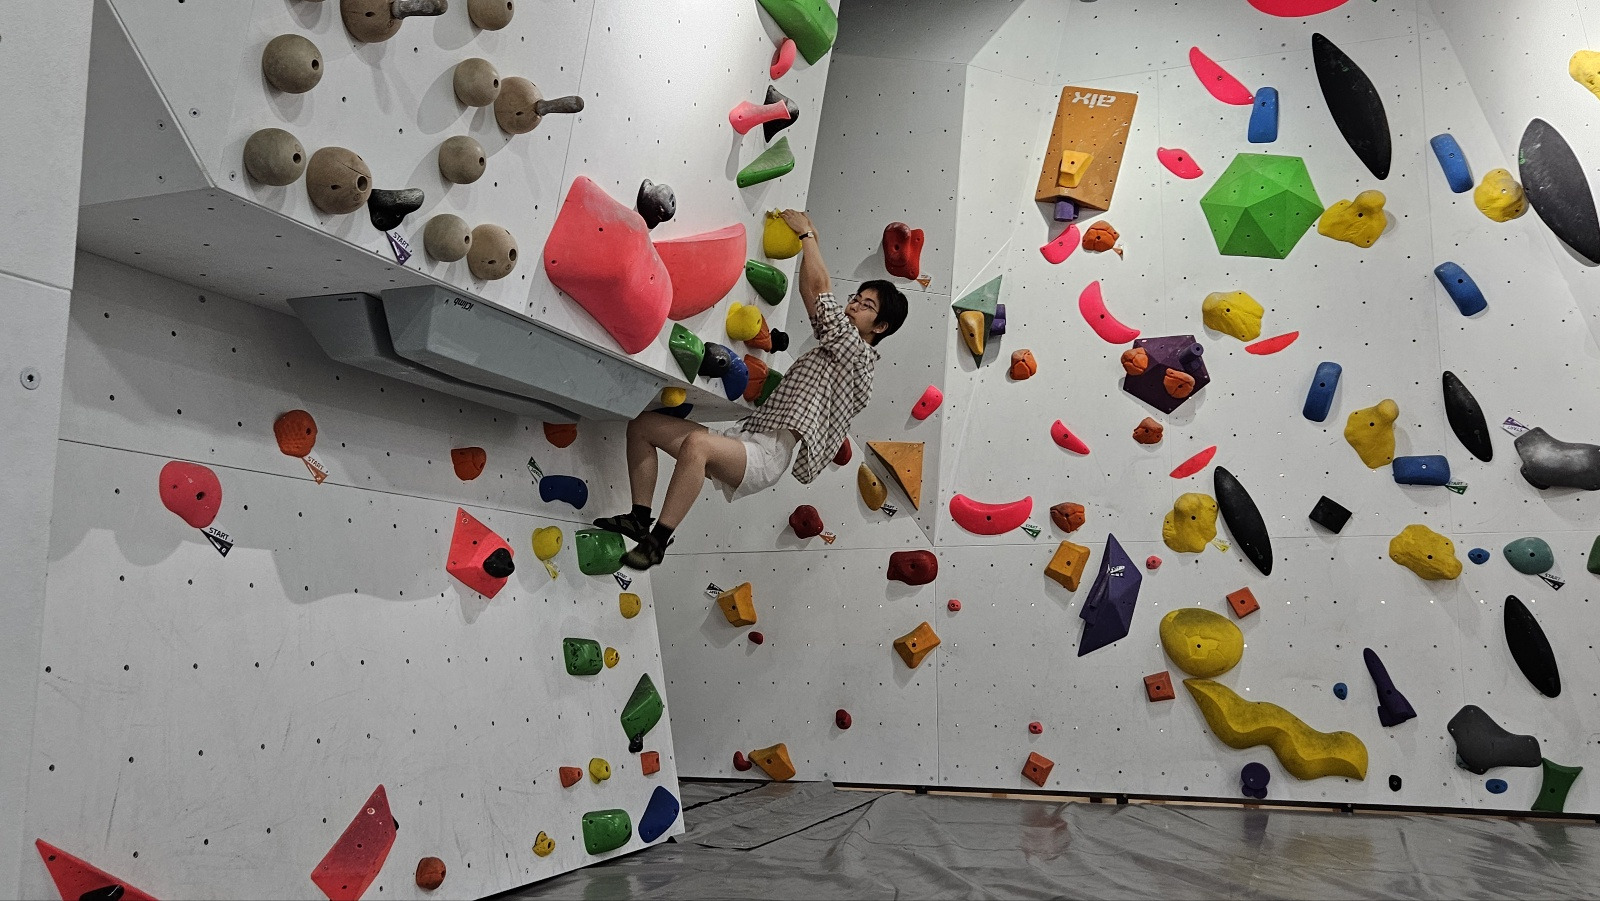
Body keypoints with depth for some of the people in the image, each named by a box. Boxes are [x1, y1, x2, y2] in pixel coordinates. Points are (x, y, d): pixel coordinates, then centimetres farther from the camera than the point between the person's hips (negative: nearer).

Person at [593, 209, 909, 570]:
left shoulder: (858, 353, -2)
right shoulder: (837, 349, 27)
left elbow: (819, 286, -4)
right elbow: (812, 295, 35)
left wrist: (807, 233, 7)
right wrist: (808, 240, 30)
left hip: (770, 453, -10)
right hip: (745, 438, 10)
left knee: (696, 442, -40)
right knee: (641, 425, 5)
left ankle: (657, 541, -31)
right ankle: (640, 518, -1)